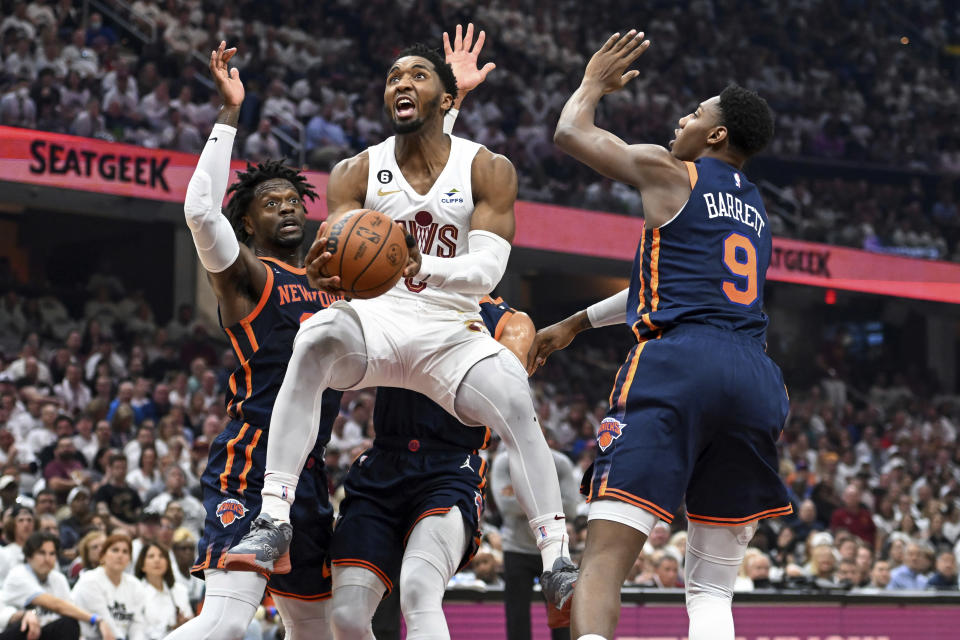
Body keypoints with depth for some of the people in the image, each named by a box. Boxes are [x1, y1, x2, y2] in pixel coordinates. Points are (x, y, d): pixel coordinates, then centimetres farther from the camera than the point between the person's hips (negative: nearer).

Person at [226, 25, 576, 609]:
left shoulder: (489, 171, -1)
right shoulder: (357, 173, 5)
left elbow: (487, 269, -13)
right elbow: (339, 253, -5)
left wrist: (422, 268, -35)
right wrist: (328, 274, -32)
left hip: (451, 330, 0)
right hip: (374, 320, 1)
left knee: (516, 403, -31)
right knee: (317, 339, -35)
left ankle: (558, 563, -28)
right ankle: (273, 521, -38)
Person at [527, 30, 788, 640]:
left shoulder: (670, 172, 7)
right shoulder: (755, 206, 27)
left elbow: (572, 132, 17)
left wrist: (595, 81, 37)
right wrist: (576, 324, 45)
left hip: (678, 366, -6)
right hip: (756, 378, 6)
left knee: (607, 555, -14)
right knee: (714, 587, 12)